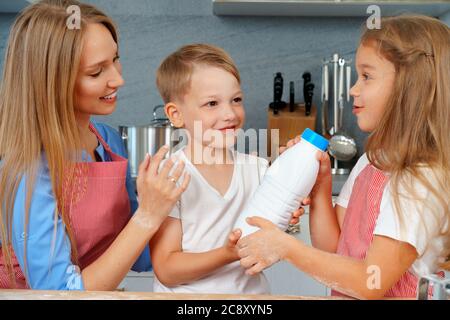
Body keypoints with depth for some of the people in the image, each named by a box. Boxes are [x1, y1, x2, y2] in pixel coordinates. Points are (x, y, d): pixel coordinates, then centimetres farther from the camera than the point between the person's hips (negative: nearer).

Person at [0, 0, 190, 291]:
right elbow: (62, 291, -22)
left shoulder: (110, 140, -4)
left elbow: (140, 258, 3)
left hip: (101, 287, 4)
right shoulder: (27, 173, -22)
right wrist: (147, 217, -26)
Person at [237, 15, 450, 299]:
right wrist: (321, 184, -5)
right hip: (344, 295, 7)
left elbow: (372, 284, -19)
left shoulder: (423, 181, -17)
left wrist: (287, 246, -18)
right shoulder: (369, 163, 6)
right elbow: (332, 248, 5)